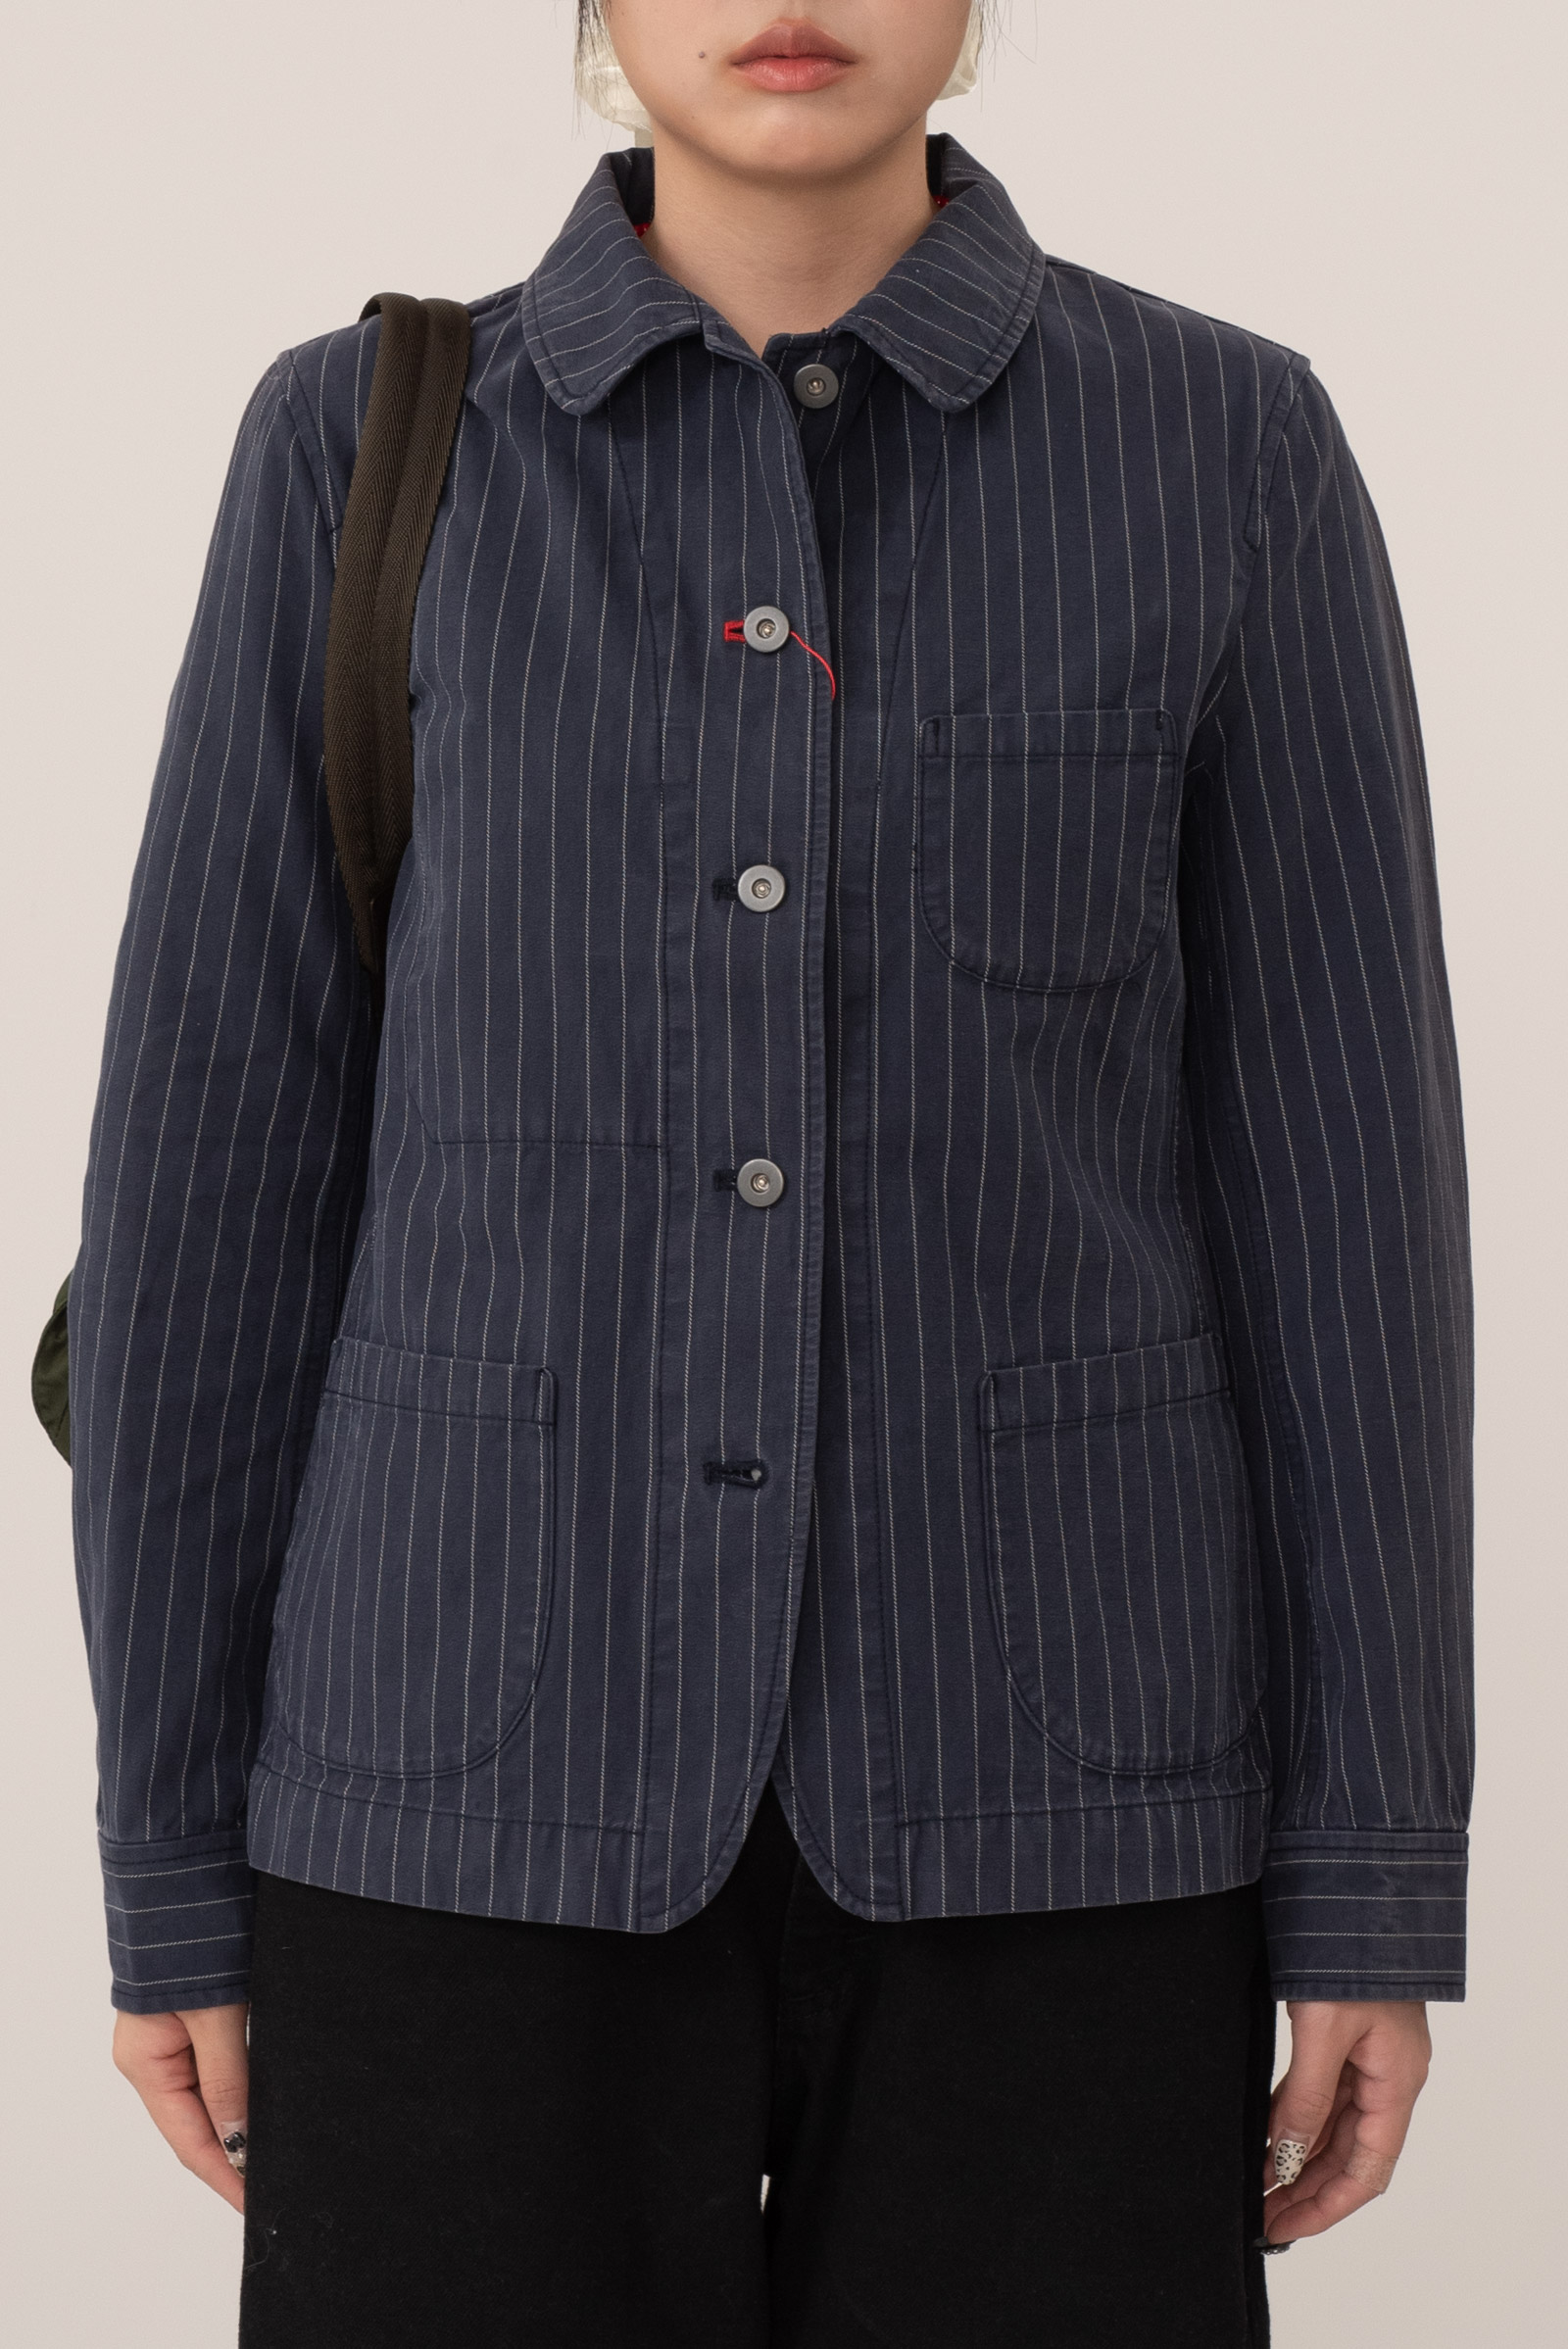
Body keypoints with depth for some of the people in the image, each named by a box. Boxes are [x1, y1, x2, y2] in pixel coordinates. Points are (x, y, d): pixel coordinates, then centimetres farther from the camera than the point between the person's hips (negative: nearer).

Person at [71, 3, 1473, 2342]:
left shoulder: (1227, 449, 1)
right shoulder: (364, 448, 2)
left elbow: (1337, 1178, 0)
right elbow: (216, 1175, 2)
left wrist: (1380, 1876, -2)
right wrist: (171, 1852, 2)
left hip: (1033, 1782, 0)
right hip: (504, 1766, 0)